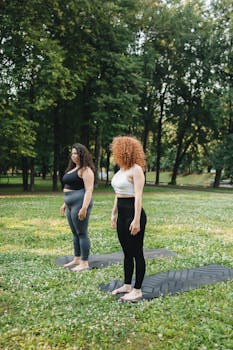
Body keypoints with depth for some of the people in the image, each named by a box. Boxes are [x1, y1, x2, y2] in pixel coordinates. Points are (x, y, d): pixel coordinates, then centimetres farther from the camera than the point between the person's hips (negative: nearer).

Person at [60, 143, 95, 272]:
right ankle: (76, 260, 25)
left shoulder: (85, 170, -12)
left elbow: (89, 190, -19)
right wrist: (65, 204, 24)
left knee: (82, 233, -4)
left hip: (80, 204, -10)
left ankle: (84, 263, 4)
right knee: (75, 233, 15)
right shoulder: (73, 169, 17)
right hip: (71, 205, 10)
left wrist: (84, 208, -25)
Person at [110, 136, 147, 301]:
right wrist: (114, 213, 21)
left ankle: (137, 290, 11)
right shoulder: (121, 170, 13)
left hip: (134, 213, -9)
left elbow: (138, 196, -19)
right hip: (122, 214, 9)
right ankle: (127, 285, 27)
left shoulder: (136, 170, -13)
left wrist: (136, 220, -23)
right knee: (127, 252, 16)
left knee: (137, 253, 1)